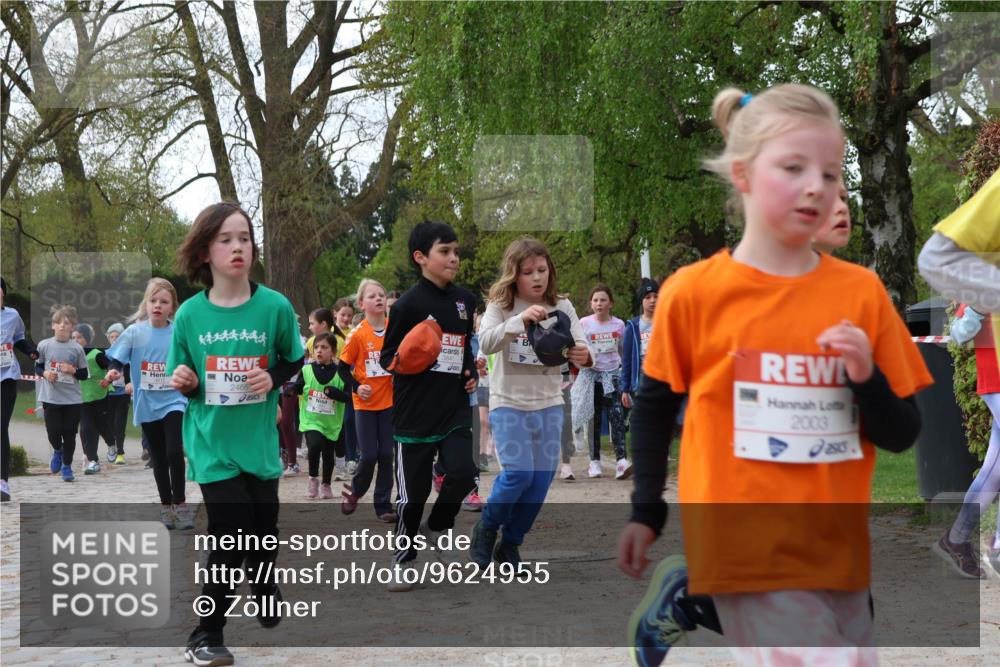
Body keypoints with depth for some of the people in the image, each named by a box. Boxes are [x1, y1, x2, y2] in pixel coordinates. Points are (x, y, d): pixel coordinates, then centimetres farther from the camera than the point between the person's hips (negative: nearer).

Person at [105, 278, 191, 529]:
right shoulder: (134, 332, -3)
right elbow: (116, 358, -1)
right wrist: (113, 372, -20)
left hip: (173, 402, -1)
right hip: (147, 405, 2)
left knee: (174, 452, -15)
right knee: (158, 458, 10)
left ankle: (180, 503, 0)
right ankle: (166, 505, 22)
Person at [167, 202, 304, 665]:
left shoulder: (275, 306, -7)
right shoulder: (190, 314, -7)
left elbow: (295, 361, 7)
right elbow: (185, 382, 4)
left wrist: (274, 378, -13)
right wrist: (183, 382, -18)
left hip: (259, 441, 2)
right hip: (213, 443, -2)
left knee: (264, 528, 14)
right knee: (230, 537, -8)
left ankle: (266, 591, 46)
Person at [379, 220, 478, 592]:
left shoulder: (465, 300, 9)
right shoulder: (408, 304, -9)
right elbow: (387, 356, -4)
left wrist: (471, 373, 9)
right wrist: (401, 363, -25)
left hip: (455, 409, 4)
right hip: (415, 411, -4)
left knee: (463, 474, -11)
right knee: (413, 490, 3)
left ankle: (437, 528, 18)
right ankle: (403, 559, 20)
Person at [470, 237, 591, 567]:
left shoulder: (562, 307, 2)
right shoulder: (501, 306, -5)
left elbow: (579, 348, -5)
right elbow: (486, 342, -22)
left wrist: (583, 355, -30)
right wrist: (519, 321, -38)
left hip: (549, 404, 3)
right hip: (509, 402, -3)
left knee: (541, 479, 3)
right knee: (518, 472, -18)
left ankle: (510, 544, 21)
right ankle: (487, 527, 10)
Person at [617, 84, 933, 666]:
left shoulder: (861, 292, 0)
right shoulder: (695, 292, -5)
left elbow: (902, 433, 4)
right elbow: (657, 403, 9)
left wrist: (865, 378, -13)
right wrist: (647, 511, 9)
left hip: (838, 546, 4)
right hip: (749, 545, -4)